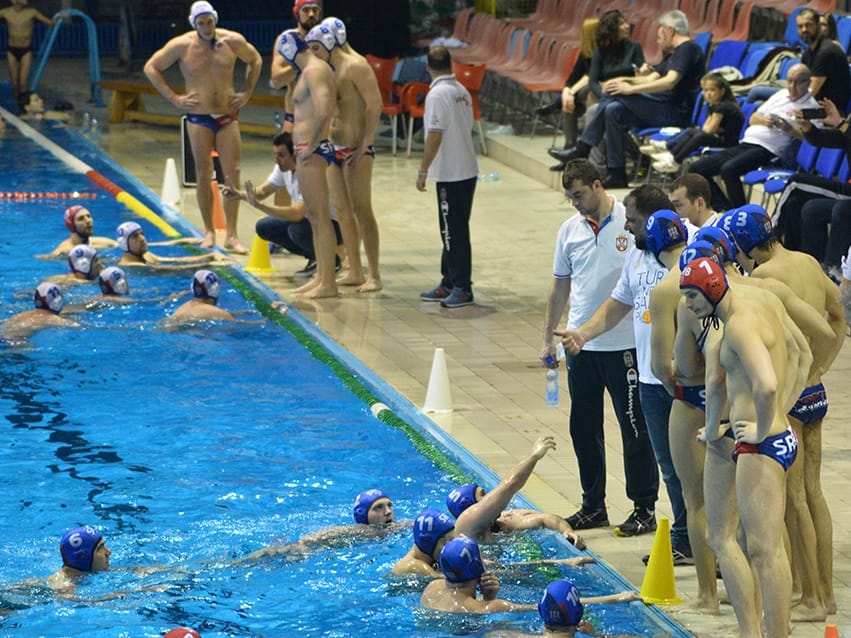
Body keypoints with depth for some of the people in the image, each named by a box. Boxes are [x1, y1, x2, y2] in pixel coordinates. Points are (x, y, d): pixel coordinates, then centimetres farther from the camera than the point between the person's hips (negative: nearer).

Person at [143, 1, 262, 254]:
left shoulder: (232, 41, -2)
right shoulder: (181, 46, -7)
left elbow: (255, 60, 17)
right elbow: (151, 68, 2)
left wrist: (247, 93, 7)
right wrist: (173, 98, -4)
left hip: (228, 116, 1)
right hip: (199, 118, -1)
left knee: (233, 174, -4)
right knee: (204, 174, 1)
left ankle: (231, 236, -1)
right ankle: (209, 232, 12)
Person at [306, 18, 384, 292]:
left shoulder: (355, 66, -12)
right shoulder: (330, 69, 15)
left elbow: (375, 103, -17)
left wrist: (364, 144, -19)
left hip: (356, 148, -9)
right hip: (335, 147, 9)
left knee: (361, 210, -9)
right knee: (342, 210, 10)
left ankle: (374, 276, -7)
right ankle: (355, 272, 17)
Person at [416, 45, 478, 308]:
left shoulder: (437, 94, -15)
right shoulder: (463, 92, 10)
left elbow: (435, 136, -19)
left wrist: (422, 171, -14)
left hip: (450, 174, -9)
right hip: (467, 170, 9)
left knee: (454, 232, -4)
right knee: (452, 230, 16)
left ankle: (462, 288, -3)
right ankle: (450, 283, 22)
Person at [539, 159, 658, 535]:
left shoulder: (632, 223, -8)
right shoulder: (570, 230, 8)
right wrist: (547, 338, 14)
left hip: (624, 344, -5)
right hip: (580, 345, 5)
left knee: (634, 426, 1)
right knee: (583, 427, 10)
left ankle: (644, 506, 11)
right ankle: (593, 507, 21)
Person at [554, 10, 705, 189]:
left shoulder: (688, 49, -10)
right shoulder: (673, 54, 23)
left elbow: (670, 81, -22)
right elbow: (650, 79, 20)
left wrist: (631, 89, -19)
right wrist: (625, 80, 2)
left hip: (677, 113, -10)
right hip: (666, 109, 10)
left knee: (616, 96, -16)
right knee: (614, 110, -5)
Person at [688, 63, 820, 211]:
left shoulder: (811, 105, 0)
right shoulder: (780, 95, 22)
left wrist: (789, 129, -22)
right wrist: (764, 120, 1)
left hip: (769, 150, -9)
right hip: (746, 143, 9)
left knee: (729, 169, -35)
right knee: (696, 169, -1)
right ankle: (725, 211, -3)